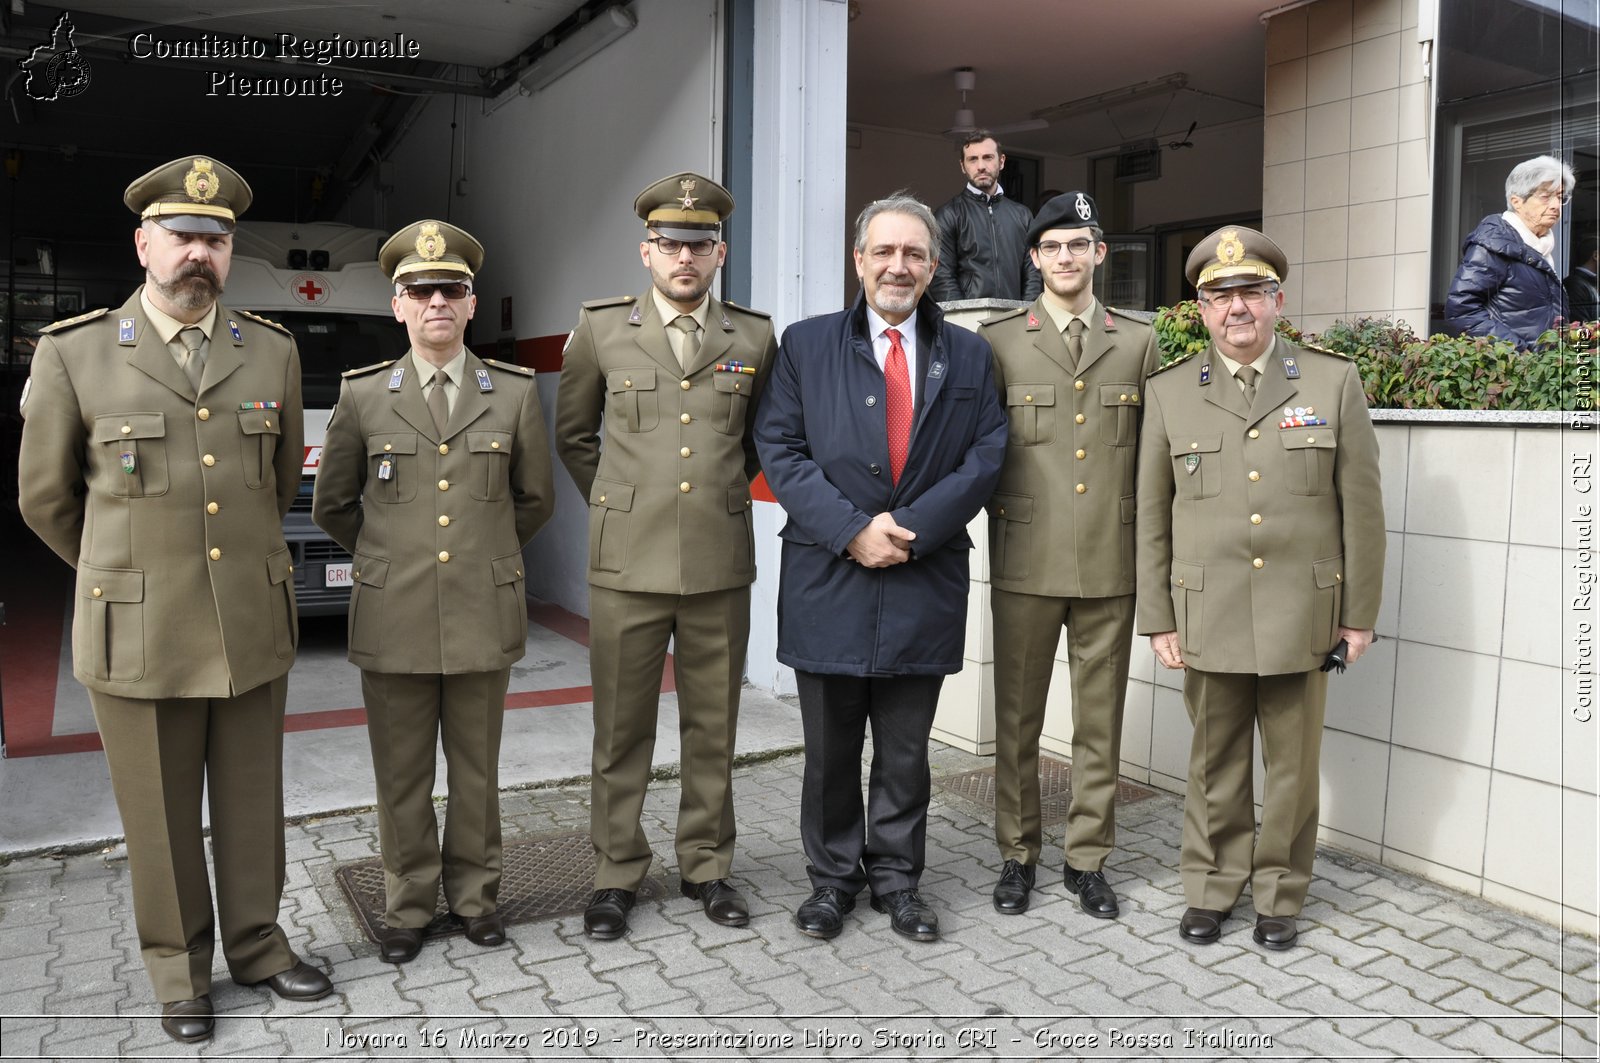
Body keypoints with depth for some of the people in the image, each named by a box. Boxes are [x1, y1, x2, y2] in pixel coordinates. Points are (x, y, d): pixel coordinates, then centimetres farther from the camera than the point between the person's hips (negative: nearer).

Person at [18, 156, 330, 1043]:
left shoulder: (272, 353, 2)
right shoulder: (72, 355, -5)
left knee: (252, 804, 14)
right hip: (139, 635, -2)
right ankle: (178, 967, 30)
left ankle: (256, 943, 33)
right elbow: (46, 498, 6)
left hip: (252, 628, 2)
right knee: (161, 819, 11)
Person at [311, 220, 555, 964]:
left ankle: (475, 895, 29)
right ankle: (408, 907, 27)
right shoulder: (362, 395, 1)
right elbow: (332, 506, 12)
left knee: (476, 770, 12)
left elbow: (534, 500, 12)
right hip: (394, 620, 0)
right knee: (402, 776, 10)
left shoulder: (515, 393, 1)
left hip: (484, 616, 0)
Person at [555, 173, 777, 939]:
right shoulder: (602, 329, 2)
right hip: (627, 561, -1)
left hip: (721, 565, 1)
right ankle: (616, 874, 22)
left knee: (713, 727, 11)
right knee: (621, 731, 7)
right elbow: (572, 434, 14)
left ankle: (705, 866, 27)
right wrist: (614, 503, 12)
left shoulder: (755, 337, 4)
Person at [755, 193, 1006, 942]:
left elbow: (985, 456, 0)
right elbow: (780, 450, -3)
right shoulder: (806, 345, 5)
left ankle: (897, 879, 28)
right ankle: (832, 877, 27)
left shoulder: (968, 355, 9)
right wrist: (851, 530, -14)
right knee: (830, 748, 10)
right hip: (827, 579, -1)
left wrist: (912, 530, -13)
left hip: (924, 582, 1)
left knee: (906, 751, 12)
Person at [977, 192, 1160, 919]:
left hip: (1111, 564, 2)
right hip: (1025, 561, -1)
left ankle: (1087, 858, 25)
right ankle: (1017, 854, 24)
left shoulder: (1139, 343, 8)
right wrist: (999, 512, -3)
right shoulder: (997, 342, 2)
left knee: (1100, 721, 10)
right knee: (1017, 717, 8)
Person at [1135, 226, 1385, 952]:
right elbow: (1151, 516, 4)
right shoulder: (1168, 393, 3)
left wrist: (1359, 614, 2)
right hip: (1208, 619, 0)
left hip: (1302, 617, 0)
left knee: (1293, 767, 10)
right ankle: (1211, 889, 27)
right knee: (1215, 766, 10)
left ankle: (1280, 897, 28)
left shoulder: (1335, 382, 2)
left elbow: (1361, 506, 3)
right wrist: (1158, 619, 1)